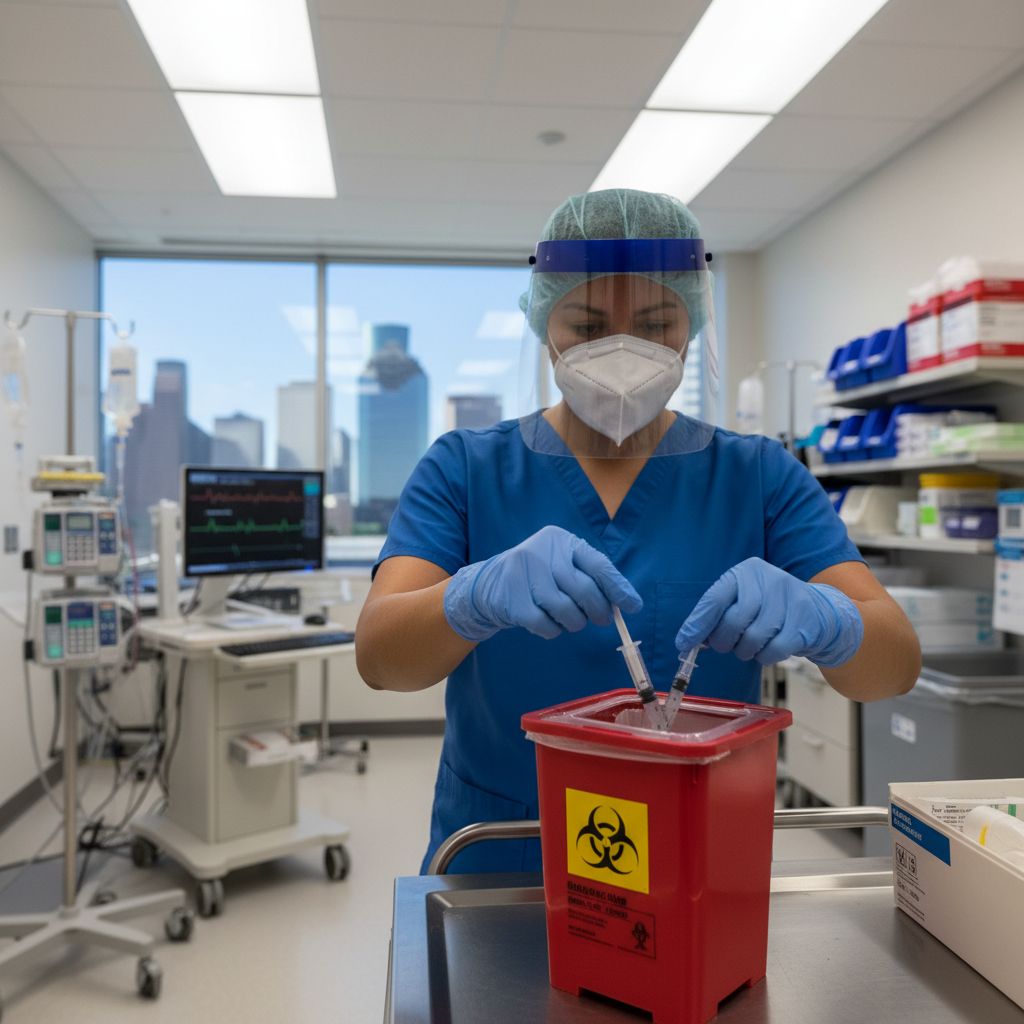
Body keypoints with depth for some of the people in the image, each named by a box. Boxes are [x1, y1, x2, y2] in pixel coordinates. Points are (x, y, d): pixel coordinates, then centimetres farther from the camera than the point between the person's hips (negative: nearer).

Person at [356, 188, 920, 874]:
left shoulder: (759, 477, 1)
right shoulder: (464, 470, 0)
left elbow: (898, 663, -6)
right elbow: (377, 654, -12)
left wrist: (815, 615, -27)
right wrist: (481, 595, -32)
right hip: (498, 867, -1)